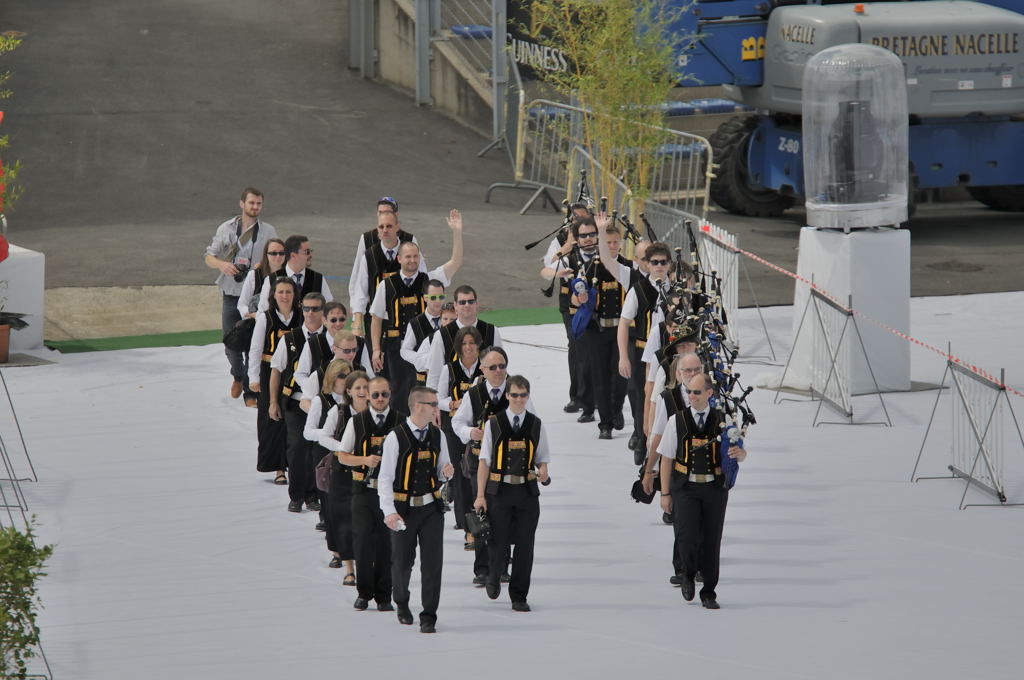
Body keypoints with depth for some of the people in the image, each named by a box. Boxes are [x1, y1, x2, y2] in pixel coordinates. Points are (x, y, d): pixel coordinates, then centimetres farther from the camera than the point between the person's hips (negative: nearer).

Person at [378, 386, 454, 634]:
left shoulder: (437, 436, 5)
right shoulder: (396, 437, -9)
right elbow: (385, 478, -10)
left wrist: (446, 472, -8)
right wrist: (389, 511, -19)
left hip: (431, 507, 3)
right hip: (404, 509, -3)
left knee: (432, 561, -5)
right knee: (402, 562, 8)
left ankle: (429, 616, 2)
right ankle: (401, 603, 36)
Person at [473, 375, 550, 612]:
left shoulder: (535, 425, 6)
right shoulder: (494, 423, -1)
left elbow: (542, 458, 13)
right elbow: (484, 461, 0)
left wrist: (543, 471, -11)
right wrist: (480, 495, -4)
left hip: (527, 492, 2)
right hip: (499, 491, -2)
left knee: (525, 544, 1)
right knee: (499, 543, -1)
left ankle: (519, 597, 11)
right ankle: (493, 577, 31)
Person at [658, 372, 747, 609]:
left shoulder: (722, 421, 3)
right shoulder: (677, 421, 0)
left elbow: (741, 454, 6)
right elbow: (666, 458, 2)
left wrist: (739, 453, -20)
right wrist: (665, 494, -3)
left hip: (715, 488, 2)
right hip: (686, 487, -2)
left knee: (712, 541, 4)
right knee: (688, 537, -16)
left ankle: (709, 593, 16)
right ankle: (688, 575, 14)